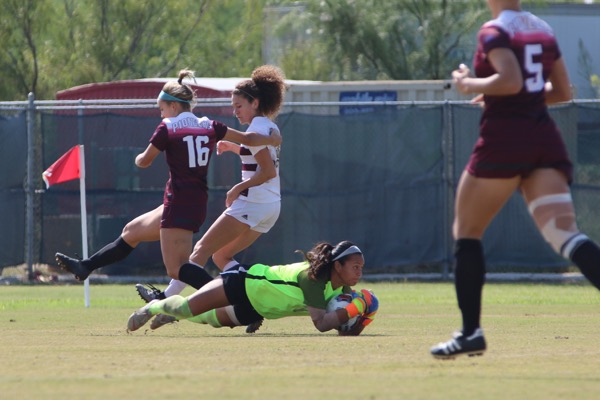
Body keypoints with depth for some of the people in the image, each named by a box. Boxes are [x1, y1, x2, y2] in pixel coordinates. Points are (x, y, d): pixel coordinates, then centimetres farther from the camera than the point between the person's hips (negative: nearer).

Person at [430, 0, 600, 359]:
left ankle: (471, 331, 5)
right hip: (545, 138, 6)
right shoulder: (543, 30, 16)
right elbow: (563, 91, 21)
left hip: (504, 138, -6)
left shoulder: (494, 32, -6)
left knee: (467, 232, 10)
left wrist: (470, 84, -5)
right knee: (564, 235, -8)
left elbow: (511, 81, -21)